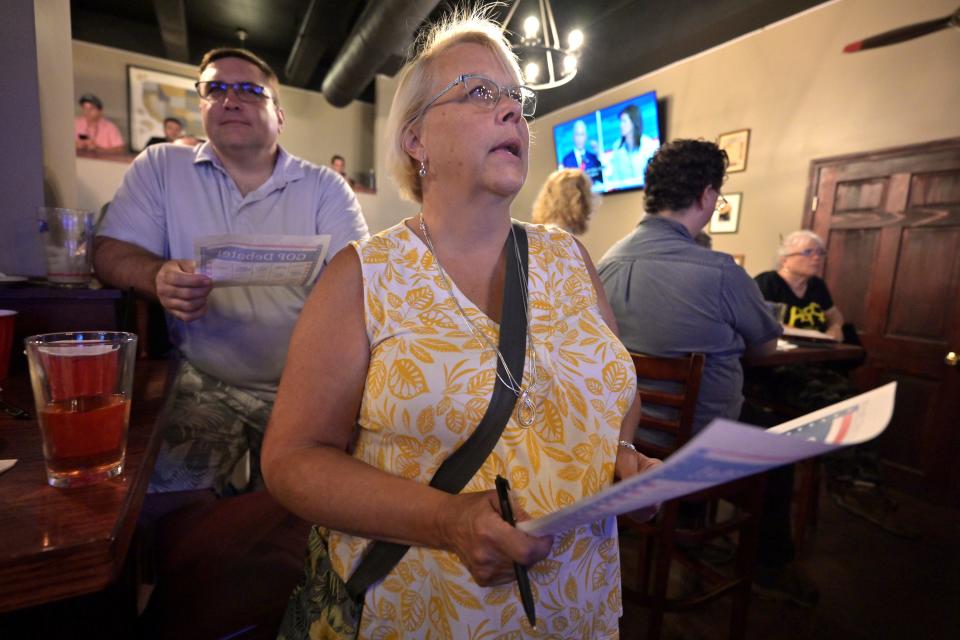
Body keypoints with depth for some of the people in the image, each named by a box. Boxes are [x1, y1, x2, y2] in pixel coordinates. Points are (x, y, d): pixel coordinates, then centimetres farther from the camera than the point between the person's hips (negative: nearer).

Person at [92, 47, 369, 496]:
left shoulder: (325, 187, 7)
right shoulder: (160, 167, 11)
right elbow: (110, 251, 5)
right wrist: (159, 277, -19)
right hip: (203, 384, 1)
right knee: (163, 488, -21)